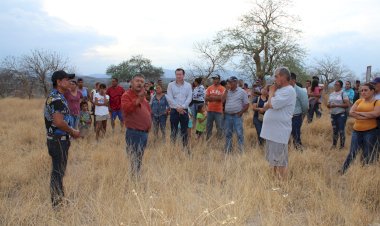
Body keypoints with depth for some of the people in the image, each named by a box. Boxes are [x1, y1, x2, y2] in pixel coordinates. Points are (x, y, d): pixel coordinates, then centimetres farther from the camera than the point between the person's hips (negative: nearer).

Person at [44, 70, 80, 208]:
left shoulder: (56, 97, 12)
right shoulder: (57, 99, -20)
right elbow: (59, 122, -29)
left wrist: (71, 131, 12)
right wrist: (73, 132, -15)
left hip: (57, 138, 10)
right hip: (58, 140, -10)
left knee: (58, 169, 17)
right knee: (58, 171, 0)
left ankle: (58, 198, 29)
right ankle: (57, 202, 11)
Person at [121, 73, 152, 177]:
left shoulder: (143, 96, 16)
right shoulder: (126, 95, -9)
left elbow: (148, 111, 30)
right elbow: (125, 108, -29)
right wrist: (138, 100, -36)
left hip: (144, 132, 8)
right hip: (134, 132, -8)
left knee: (140, 158, 17)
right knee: (134, 159, -4)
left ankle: (137, 176, 27)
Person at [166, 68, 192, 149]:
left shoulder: (188, 85, 5)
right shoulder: (171, 85, 2)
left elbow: (189, 98, -2)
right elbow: (169, 98, -5)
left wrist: (182, 107, -14)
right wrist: (177, 107, -13)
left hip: (184, 110, 1)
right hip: (174, 110, -1)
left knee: (184, 131, 6)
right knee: (173, 131, 3)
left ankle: (185, 147, 15)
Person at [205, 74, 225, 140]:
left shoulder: (222, 89, -2)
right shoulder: (209, 88, 8)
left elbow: (222, 98, -13)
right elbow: (206, 98, 2)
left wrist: (212, 97, -8)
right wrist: (217, 98, -11)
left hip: (218, 110, -3)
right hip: (210, 110, 4)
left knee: (219, 126, -1)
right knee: (208, 125, 10)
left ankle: (219, 139, 7)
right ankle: (207, 139, 20)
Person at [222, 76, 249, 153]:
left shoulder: (242, 92, -2)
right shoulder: (227, 91, 10)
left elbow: (247, 104, -1)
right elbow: (222, 100, -4)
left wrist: (241, 112, -9)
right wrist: (226, 90, -7)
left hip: (237, 116, -4)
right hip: (228, 116, 4)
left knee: (239, 134, -4)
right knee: (228, 134, 11)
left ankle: (241, 151, 1)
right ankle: (227, 151, 21)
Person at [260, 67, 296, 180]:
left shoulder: (288, 91, -14)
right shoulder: (279, 90, 16)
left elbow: (271, 104, -22)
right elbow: (266, 106, 13)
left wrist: (271, 92, -5)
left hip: (279, 132, -10)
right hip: (272, 131, 10)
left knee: (280, 161, -2)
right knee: (274, 160, 18)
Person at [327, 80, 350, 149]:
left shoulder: (343, 94, -7)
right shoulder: (331, 94, 11)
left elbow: (347, 104, -14)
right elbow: (328, 104, 16)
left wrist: (336, 105, -19)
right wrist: (329, 105, -8)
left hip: (341, 114, -6)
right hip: (333, 115, 6)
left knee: (341, 130, -2)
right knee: (334, 130, 14)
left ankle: (342, 146, 7)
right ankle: (334, 145, 23)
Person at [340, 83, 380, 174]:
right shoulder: (359, 101, 9)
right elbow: (351, 112, -3)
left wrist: (359, 113, -11)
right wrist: (366, 116, -15)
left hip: (370, 131, -3)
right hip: (357, 130, 3)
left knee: (368, 154, 8)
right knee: (352, 152, 9)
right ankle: (343, 170, 17)